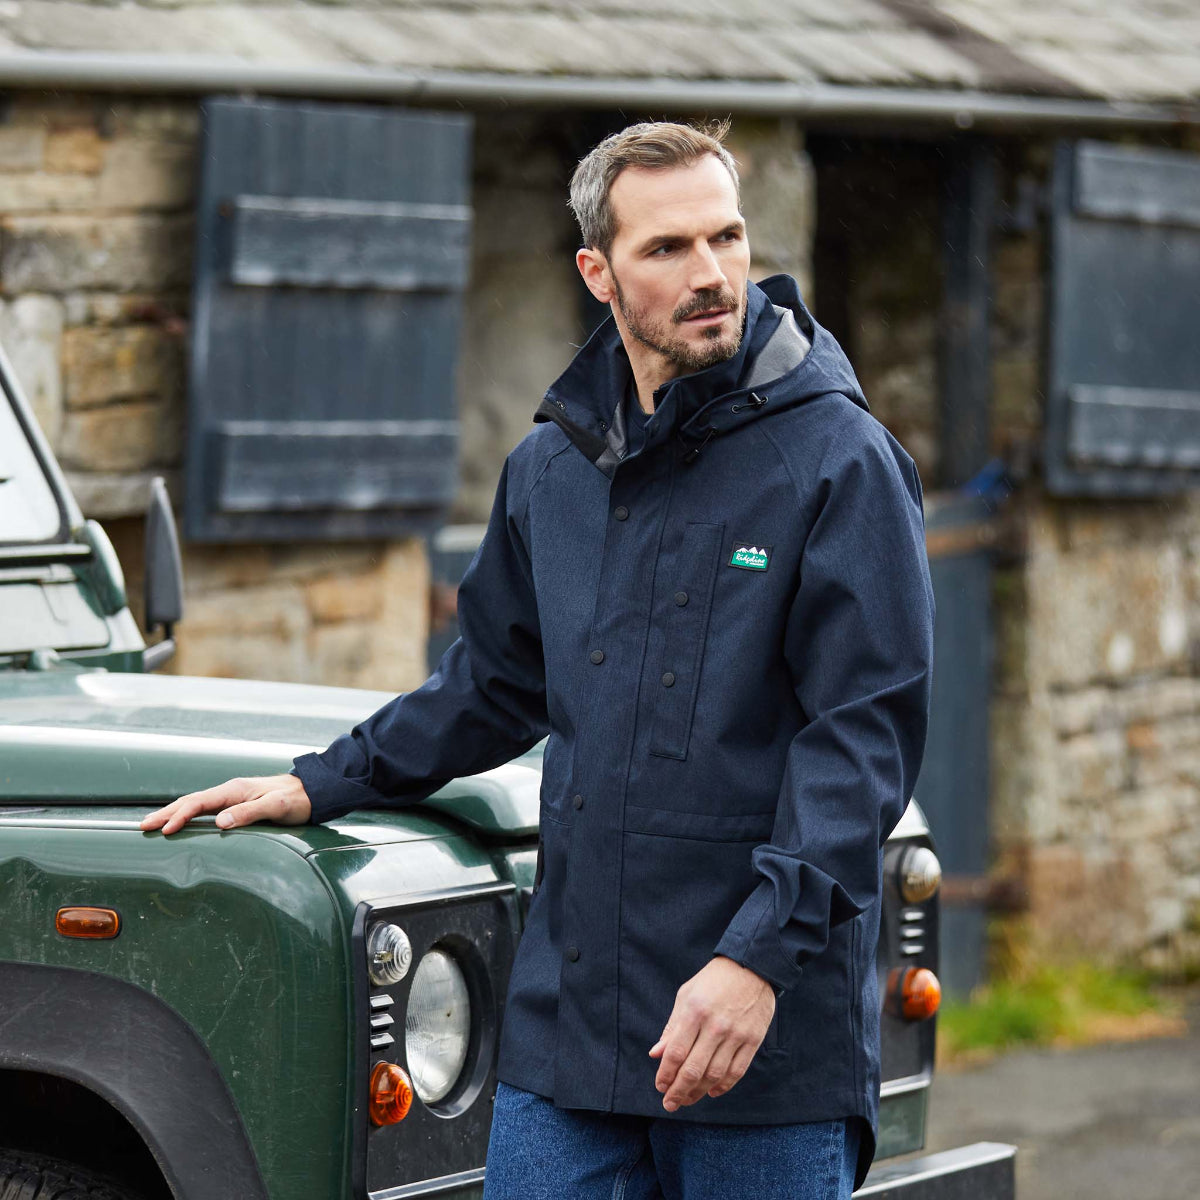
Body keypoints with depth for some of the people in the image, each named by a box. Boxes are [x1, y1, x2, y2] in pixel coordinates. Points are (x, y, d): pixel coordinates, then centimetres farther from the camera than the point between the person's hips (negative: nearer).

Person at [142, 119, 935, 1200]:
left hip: (773, 1032, -5)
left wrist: (758, 958, -21)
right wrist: (321, 785, 18)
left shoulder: (838, 457, -8)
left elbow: (866, 732, -13)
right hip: (567, 1021, 5)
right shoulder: (551, 465, 11)